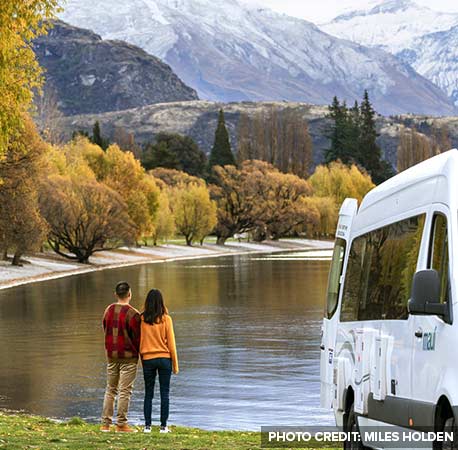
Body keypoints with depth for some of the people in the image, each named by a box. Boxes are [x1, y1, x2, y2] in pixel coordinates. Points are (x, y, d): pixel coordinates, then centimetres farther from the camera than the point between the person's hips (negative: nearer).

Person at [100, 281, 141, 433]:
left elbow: (106, 332, 11)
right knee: (125, 391, -1)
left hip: (111, 356, 6)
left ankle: (105, 423, 10)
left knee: (110, 389, 12)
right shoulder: (133, 314, -14)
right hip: (128, 356, -6)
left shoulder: (108, 311, 5)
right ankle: (121, 424, -1)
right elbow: (137, 337, -9)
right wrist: (139, 353, 5)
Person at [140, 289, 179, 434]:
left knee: (148, 394, 9)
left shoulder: (142, 319, -3)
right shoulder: (166, 319, -7)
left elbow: (139, 341, 2)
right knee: (164, 393, 4)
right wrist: (175, 364, 4)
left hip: (147, 359, 1)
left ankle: (147, 425, 7)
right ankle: (163, 426, 2)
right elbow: (171, 342, -3)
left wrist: (142, 359, 13)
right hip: (164, 358, -1)